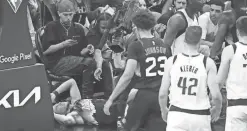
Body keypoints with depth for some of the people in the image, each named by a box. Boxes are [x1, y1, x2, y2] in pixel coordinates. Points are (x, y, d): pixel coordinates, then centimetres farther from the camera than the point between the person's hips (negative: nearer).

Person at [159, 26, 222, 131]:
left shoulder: (172, 61, -2)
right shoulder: (208, 63, -6)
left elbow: (162, 94, -1)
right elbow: (216, 95, -9)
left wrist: (164, 111, 18)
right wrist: (217, 109, 12)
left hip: (176, 114, 1)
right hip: (200, 117, 0)